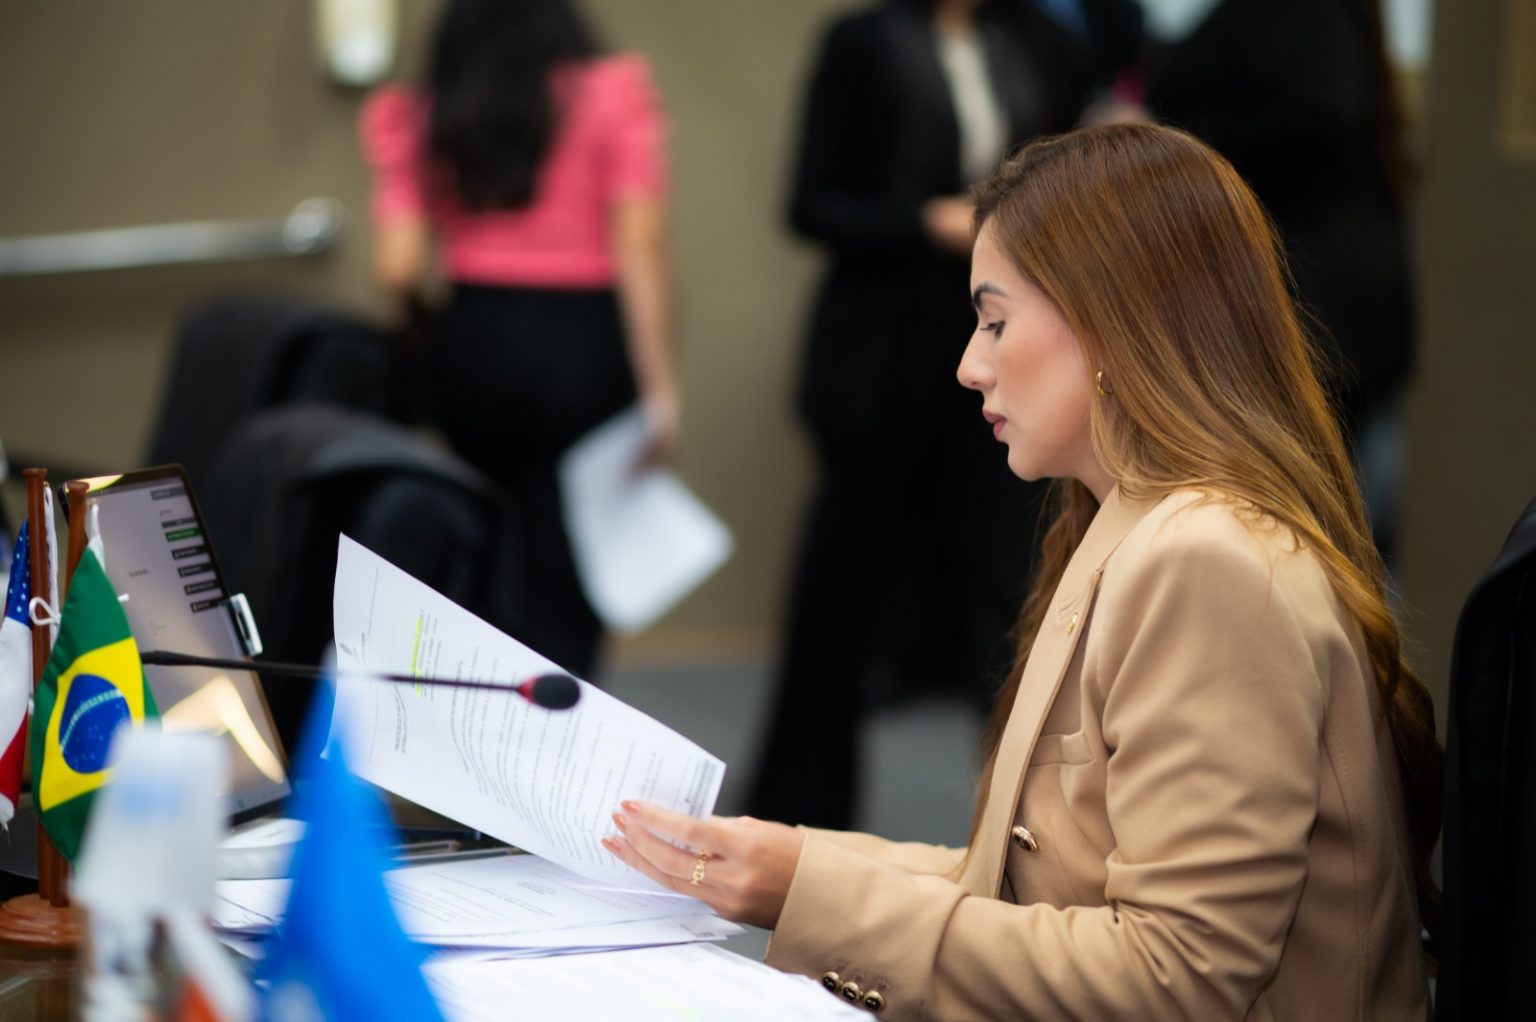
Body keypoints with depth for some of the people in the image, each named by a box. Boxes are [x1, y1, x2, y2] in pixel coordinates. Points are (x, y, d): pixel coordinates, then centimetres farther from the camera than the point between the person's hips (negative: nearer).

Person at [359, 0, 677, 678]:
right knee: (563, 594, 1)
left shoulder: (425, 119, 8)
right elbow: (638, 248, -8)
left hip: (471, 344, 3)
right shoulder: (612, 93, 1)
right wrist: (659, 385, -9)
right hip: (581, 346, -3)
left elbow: (399, 268, -2)